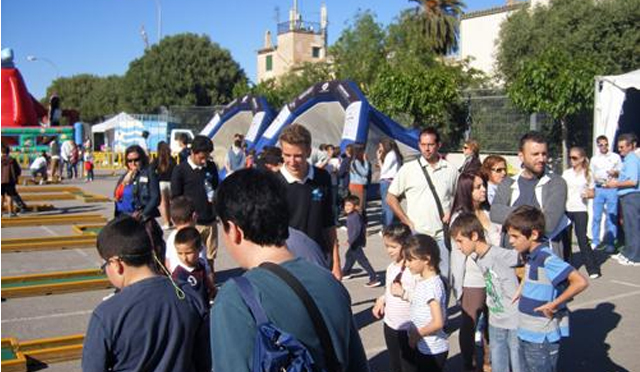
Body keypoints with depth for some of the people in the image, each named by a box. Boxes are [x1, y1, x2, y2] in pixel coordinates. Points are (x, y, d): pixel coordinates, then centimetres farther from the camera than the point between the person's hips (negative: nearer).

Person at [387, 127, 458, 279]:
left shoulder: (450, 170, 7)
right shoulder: (408, 169, 1)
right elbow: (391, 198, 4)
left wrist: (451, 212, 0)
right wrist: (407, 222, -2)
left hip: (441, 235, 2)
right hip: (416, 234, -1)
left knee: (443, 277, 3)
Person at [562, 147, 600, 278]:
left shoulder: (587, 174, 1)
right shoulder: (566, 173, 8)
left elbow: (592, 193, 5)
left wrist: (587, 194, -16)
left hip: (580, 210, -3)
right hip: (566, 209, 3)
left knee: (582, 238, -8)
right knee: (566, 239, 6)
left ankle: (593, 269, -2)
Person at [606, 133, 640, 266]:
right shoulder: (627, 159, 15)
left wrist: (617, 184, -12)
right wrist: (616, 180, 10)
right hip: (627, 197, 10)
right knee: (628, 225, 17)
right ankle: (627, 252, 28)